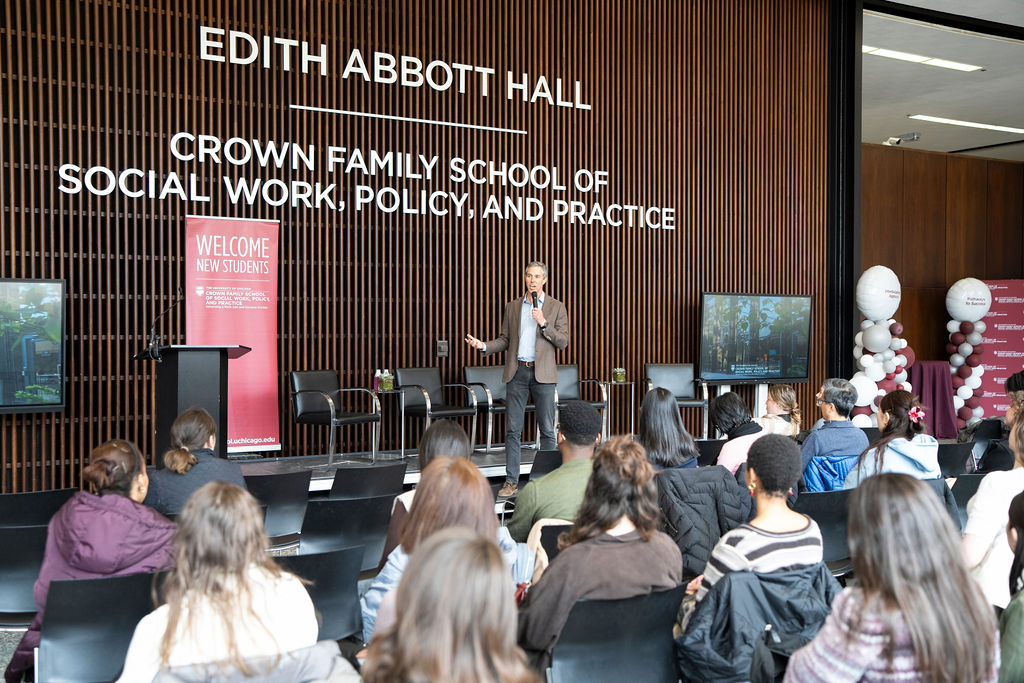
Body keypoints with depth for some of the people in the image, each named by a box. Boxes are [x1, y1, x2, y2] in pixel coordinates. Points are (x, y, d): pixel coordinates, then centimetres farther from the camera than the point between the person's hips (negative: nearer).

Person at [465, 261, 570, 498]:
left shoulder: (556, 307, 4)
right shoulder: (512, 307, 11)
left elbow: (563, 341, -1)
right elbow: (504, 340, 12)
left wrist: (543, 323, -14)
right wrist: (483, 345, -6)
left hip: (543, 373, -2)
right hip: (517, 372, 2)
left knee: (547, 429, 1)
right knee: (513, 429, 2)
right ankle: (511, 482, 6)